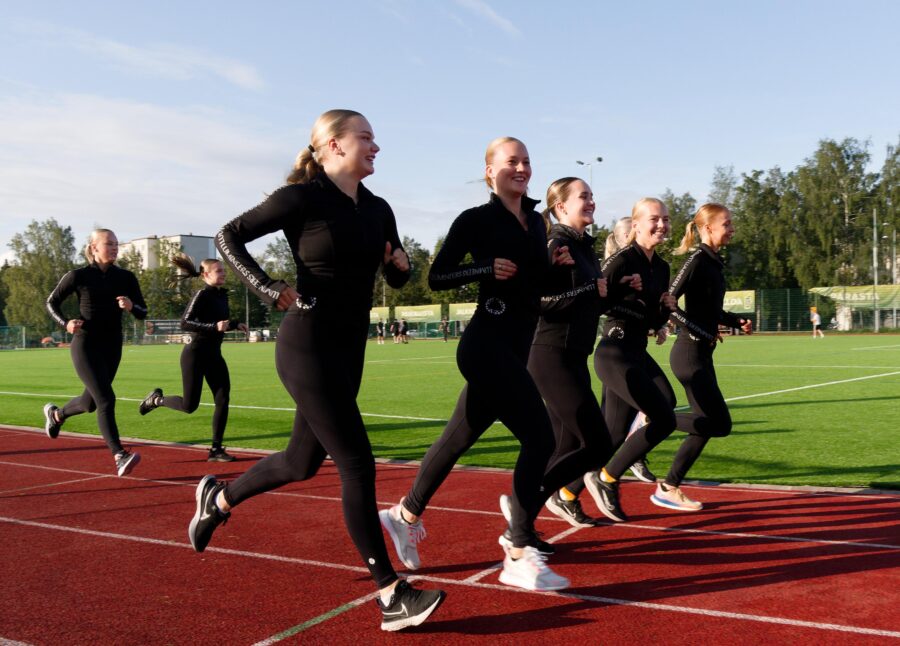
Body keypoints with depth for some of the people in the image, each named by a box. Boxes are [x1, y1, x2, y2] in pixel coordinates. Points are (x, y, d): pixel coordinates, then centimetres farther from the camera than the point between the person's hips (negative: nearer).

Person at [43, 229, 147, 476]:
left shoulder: (125, 278, 2)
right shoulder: (78, 276, -6)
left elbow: (143, 313, 4)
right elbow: (51, 302, 6)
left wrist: (131, 306, -18)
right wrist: (65, 323, -12)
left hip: (112, 347, 5)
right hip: (85, 345, -5)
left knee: (91, 402, 16)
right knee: (106, 398, -18)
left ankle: (56, 414, 49)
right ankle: (120, 457, -21)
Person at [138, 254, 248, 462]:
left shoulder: (222, 295, 10)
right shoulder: (202, 294, -13)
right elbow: (185, 323, -23)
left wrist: (236, 325, 13)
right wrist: (214, 327, -32)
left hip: (214, 355, 7)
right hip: (195, 354, -7)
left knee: (223, 400, -4)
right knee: (189, 406, -3)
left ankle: (216, 449, 2)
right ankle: (157, 399, 26)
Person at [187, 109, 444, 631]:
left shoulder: (377, 210, 10)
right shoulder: (303, 198, -9)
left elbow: (397, 280, 19)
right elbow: (229, 236, -4)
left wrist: (401, 263, -4)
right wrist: (270, 289, -15)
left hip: (350, 347, 8)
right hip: (309, 346, -8)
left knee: (304, 461, 18)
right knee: (358, 464, -10)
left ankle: (218, 499, 44)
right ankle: (392, 597, -3)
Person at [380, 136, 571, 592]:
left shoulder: (536, 220, 15)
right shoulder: (476, 219, -6)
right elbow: (436, 277, -8)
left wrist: (555, 263, 4)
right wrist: (486, 267, -20)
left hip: (516, 348, 8)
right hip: (487, 345, -8)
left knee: (460, 436, 16)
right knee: (539, 438, -14)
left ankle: (405, 514, 34)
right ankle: (519, 558, -6)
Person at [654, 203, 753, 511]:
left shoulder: (713, 262, 14)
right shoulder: (697, 260, -13)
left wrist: (735, 320, 10)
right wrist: (703, 334, -19)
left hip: (701, 355, 9)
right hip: (690, 354, -9)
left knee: (708, 425, 10)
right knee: (719, 424, -10)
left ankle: (669, 488, 15)